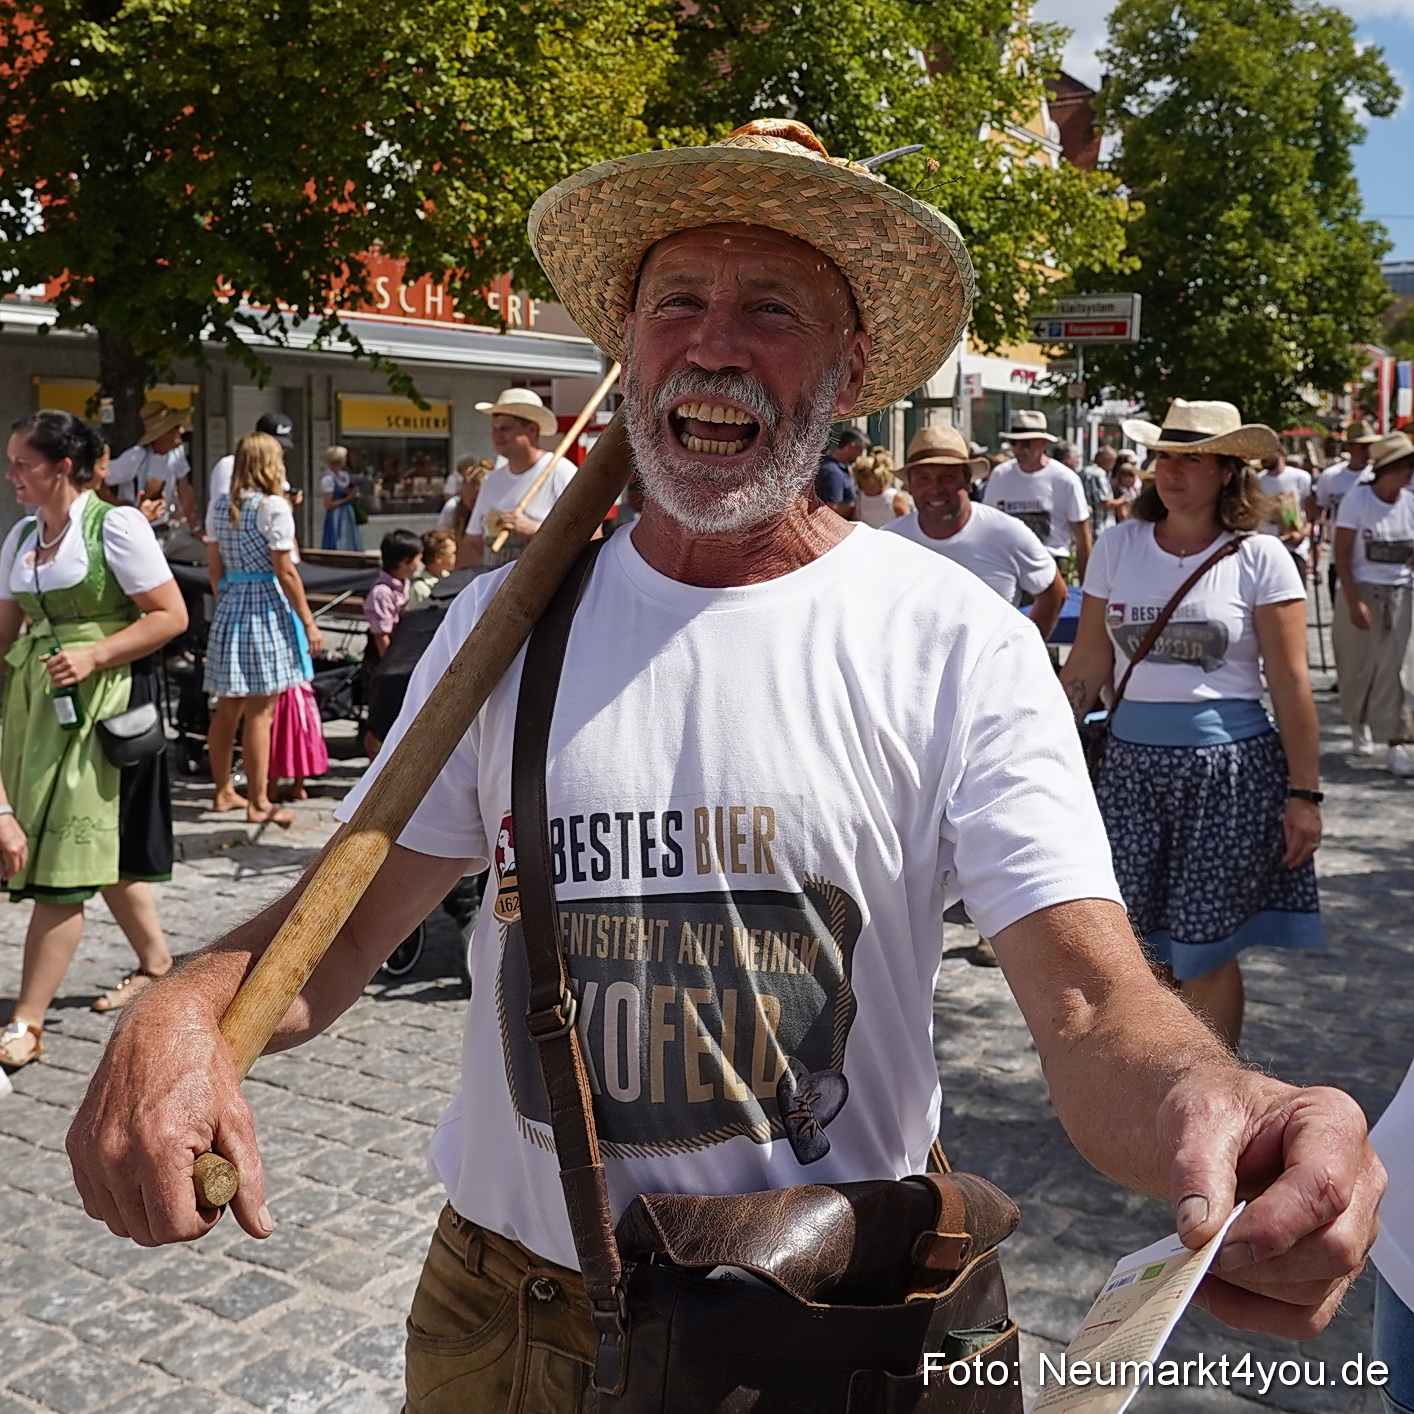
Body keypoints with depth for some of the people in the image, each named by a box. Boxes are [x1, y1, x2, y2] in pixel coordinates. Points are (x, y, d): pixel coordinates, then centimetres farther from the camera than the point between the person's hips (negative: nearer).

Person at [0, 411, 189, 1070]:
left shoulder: (115, 526, -9)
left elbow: (172, 616, -11)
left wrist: (94, 654, -19)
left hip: (103, 695, -7)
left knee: (66, 859, -6)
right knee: (100, 846, 16)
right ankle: (156, 962, 35)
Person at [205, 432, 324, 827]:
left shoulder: (219, 506, 9)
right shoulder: (273, 507, -11)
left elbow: (214, 567, 11)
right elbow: (285, 572, -13)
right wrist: (308, 622, -8)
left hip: (230, 606, 7)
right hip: (267, 607, -7)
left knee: (228, 707, 14)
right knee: (260, 710, -3)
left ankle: (224, 791, 25)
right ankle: (259, 803, 2)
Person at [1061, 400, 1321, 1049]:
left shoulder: (1259, 558, -4)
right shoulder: (1117, 547, 5)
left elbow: (1291, 686, -4)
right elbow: (1086, 668, 7)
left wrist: (1304, 794, -7)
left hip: (1230, 767, -3)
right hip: (1133, 759, 3)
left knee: (1205, 949, 5)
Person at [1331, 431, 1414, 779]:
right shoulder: (1357, 499, -8)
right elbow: (1341, 555, -9)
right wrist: (1354, 601, -15)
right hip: (1362, 591, -2)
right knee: (1359, 665, 7)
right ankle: (1357, 721, 36)